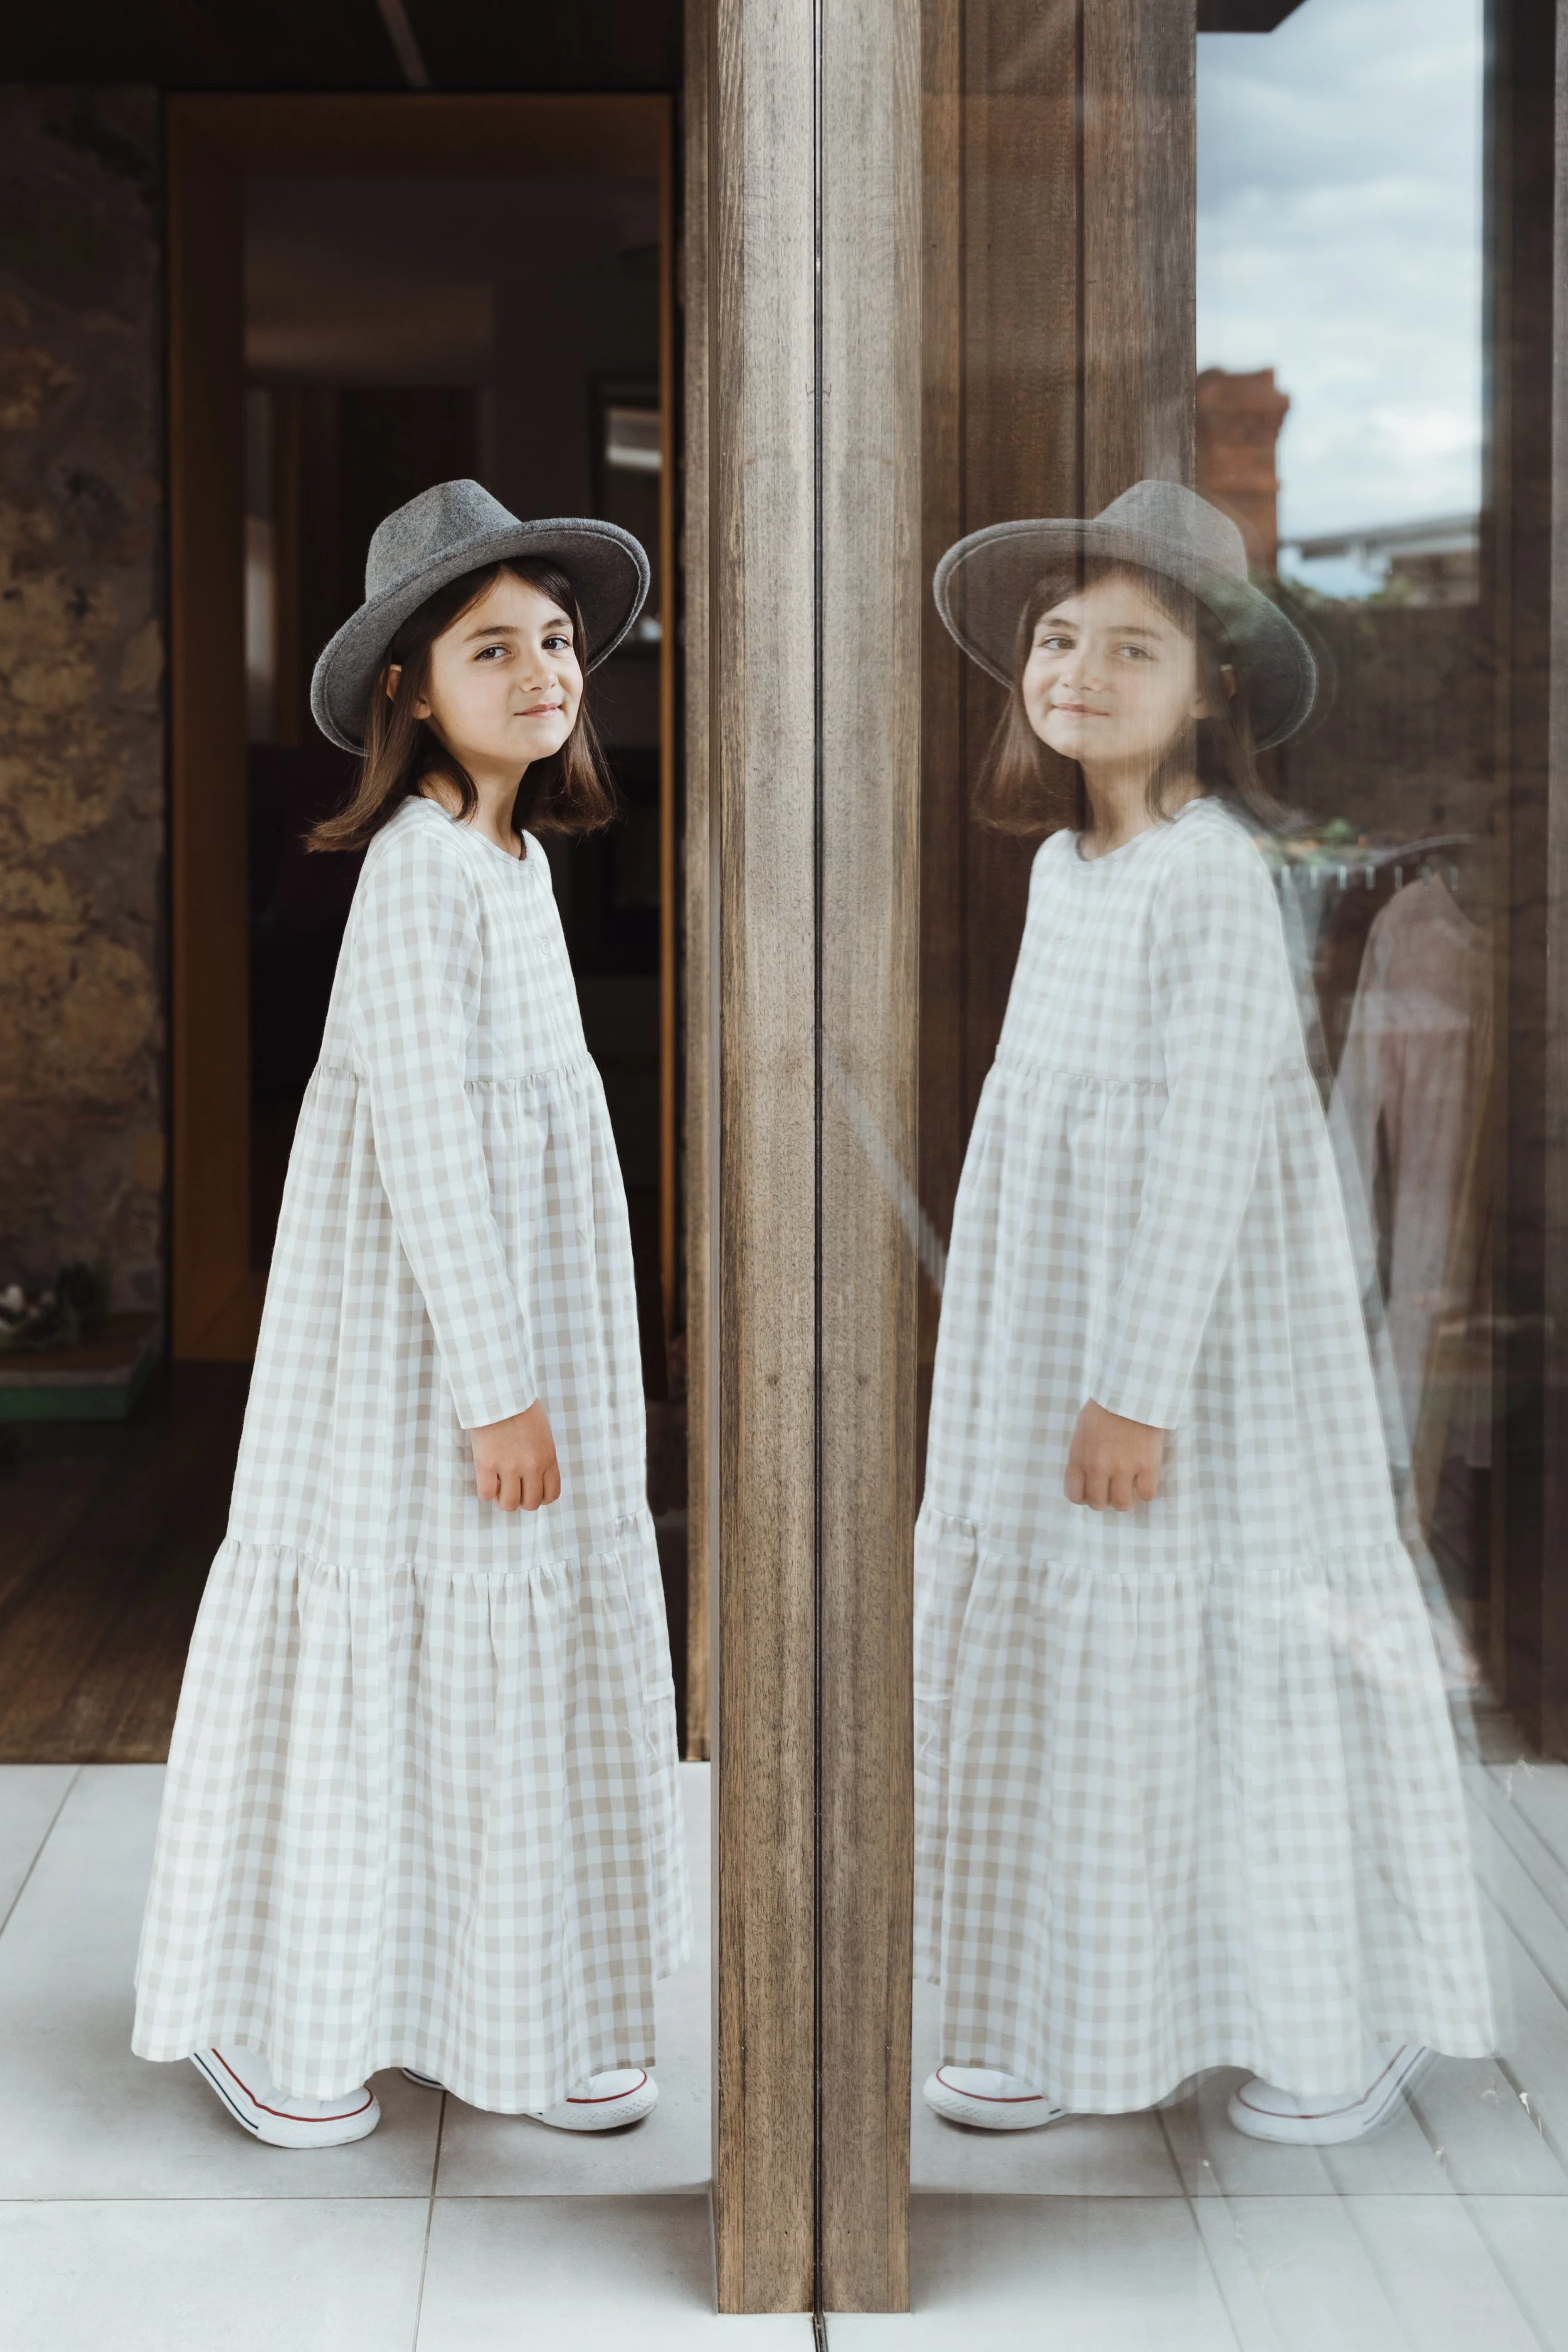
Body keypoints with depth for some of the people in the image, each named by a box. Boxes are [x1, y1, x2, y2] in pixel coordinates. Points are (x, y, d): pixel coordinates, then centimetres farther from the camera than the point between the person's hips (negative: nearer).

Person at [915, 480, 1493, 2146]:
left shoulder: (1211, 879, -16)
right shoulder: (1065, 866, 10)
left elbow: (1202, 1146, -20)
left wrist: (1138, 1386, -21)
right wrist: (1062, 1376, 18)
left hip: (1193, 1336, -8)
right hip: (1055, 1334, 8)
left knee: (1224, 1665, 2)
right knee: (1057, 1657, 12)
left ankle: (1342, 2026, 21)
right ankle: (1069, 2024, 25)